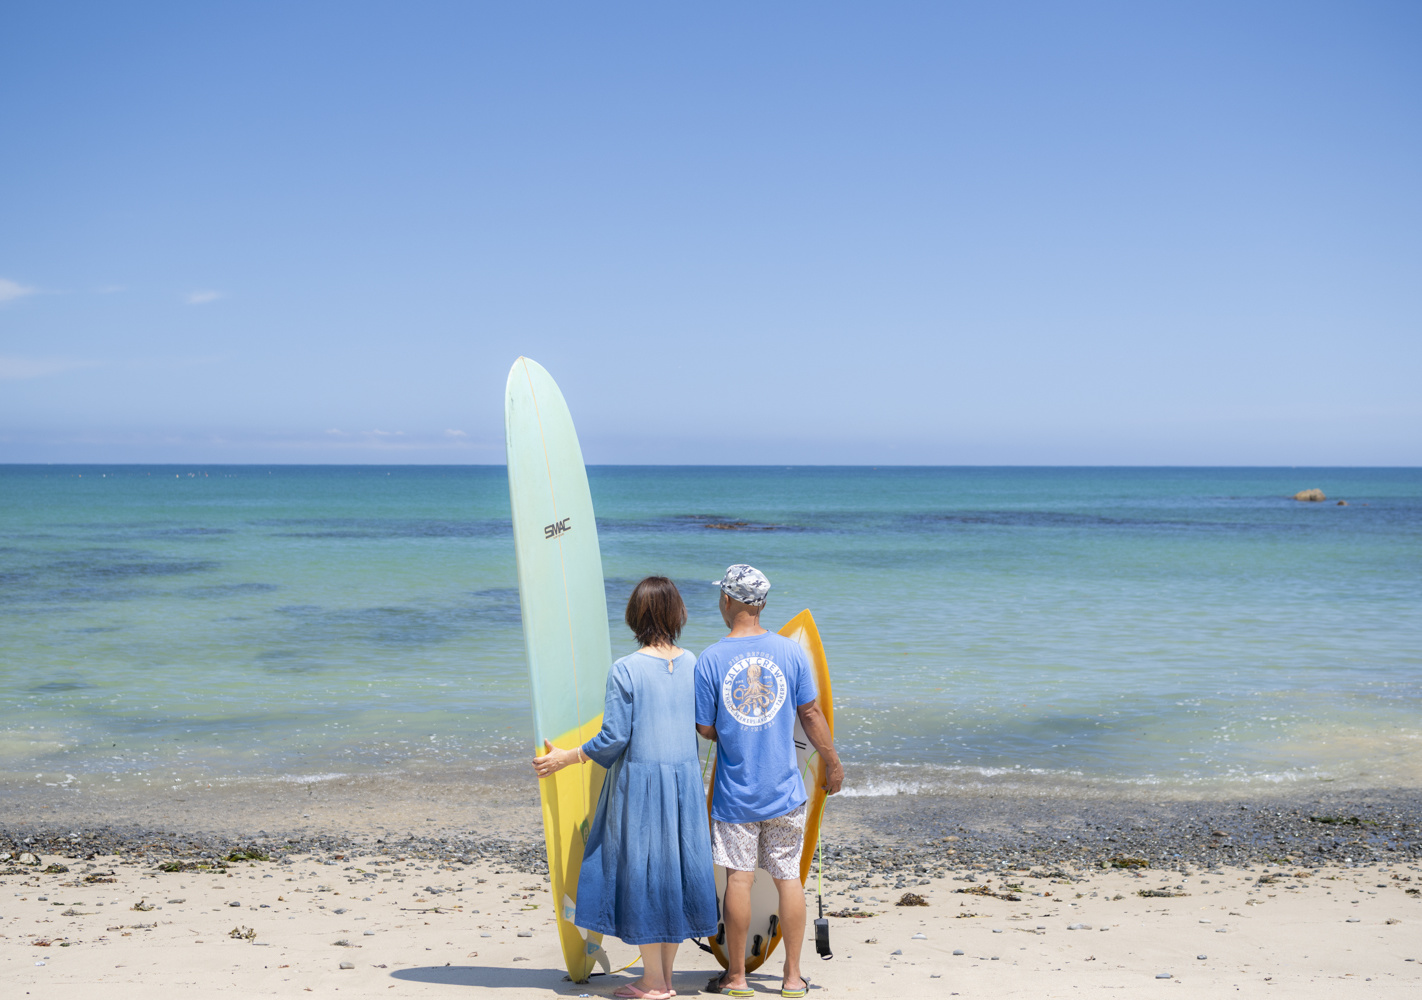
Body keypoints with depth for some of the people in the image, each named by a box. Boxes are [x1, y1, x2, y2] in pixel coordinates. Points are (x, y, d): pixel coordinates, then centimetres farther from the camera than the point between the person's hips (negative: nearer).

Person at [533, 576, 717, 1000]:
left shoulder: (625, 670, -13)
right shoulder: (692, 664, 2)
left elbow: (614, 737, -14)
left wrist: (563, 759, -3)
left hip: (638, 779, -5)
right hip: (685, 777, 5)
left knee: (639, 869, 5)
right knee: (674, 865, 13)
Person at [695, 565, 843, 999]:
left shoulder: (710, 659, -9)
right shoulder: (791, 651, -4)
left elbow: (705, 729, -4)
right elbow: (810, 713, 1)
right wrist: (833, 764, 13)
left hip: (735, 792, -2)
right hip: (784, 789, 2)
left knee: (738, 879, 4)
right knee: (789, 877, 8)